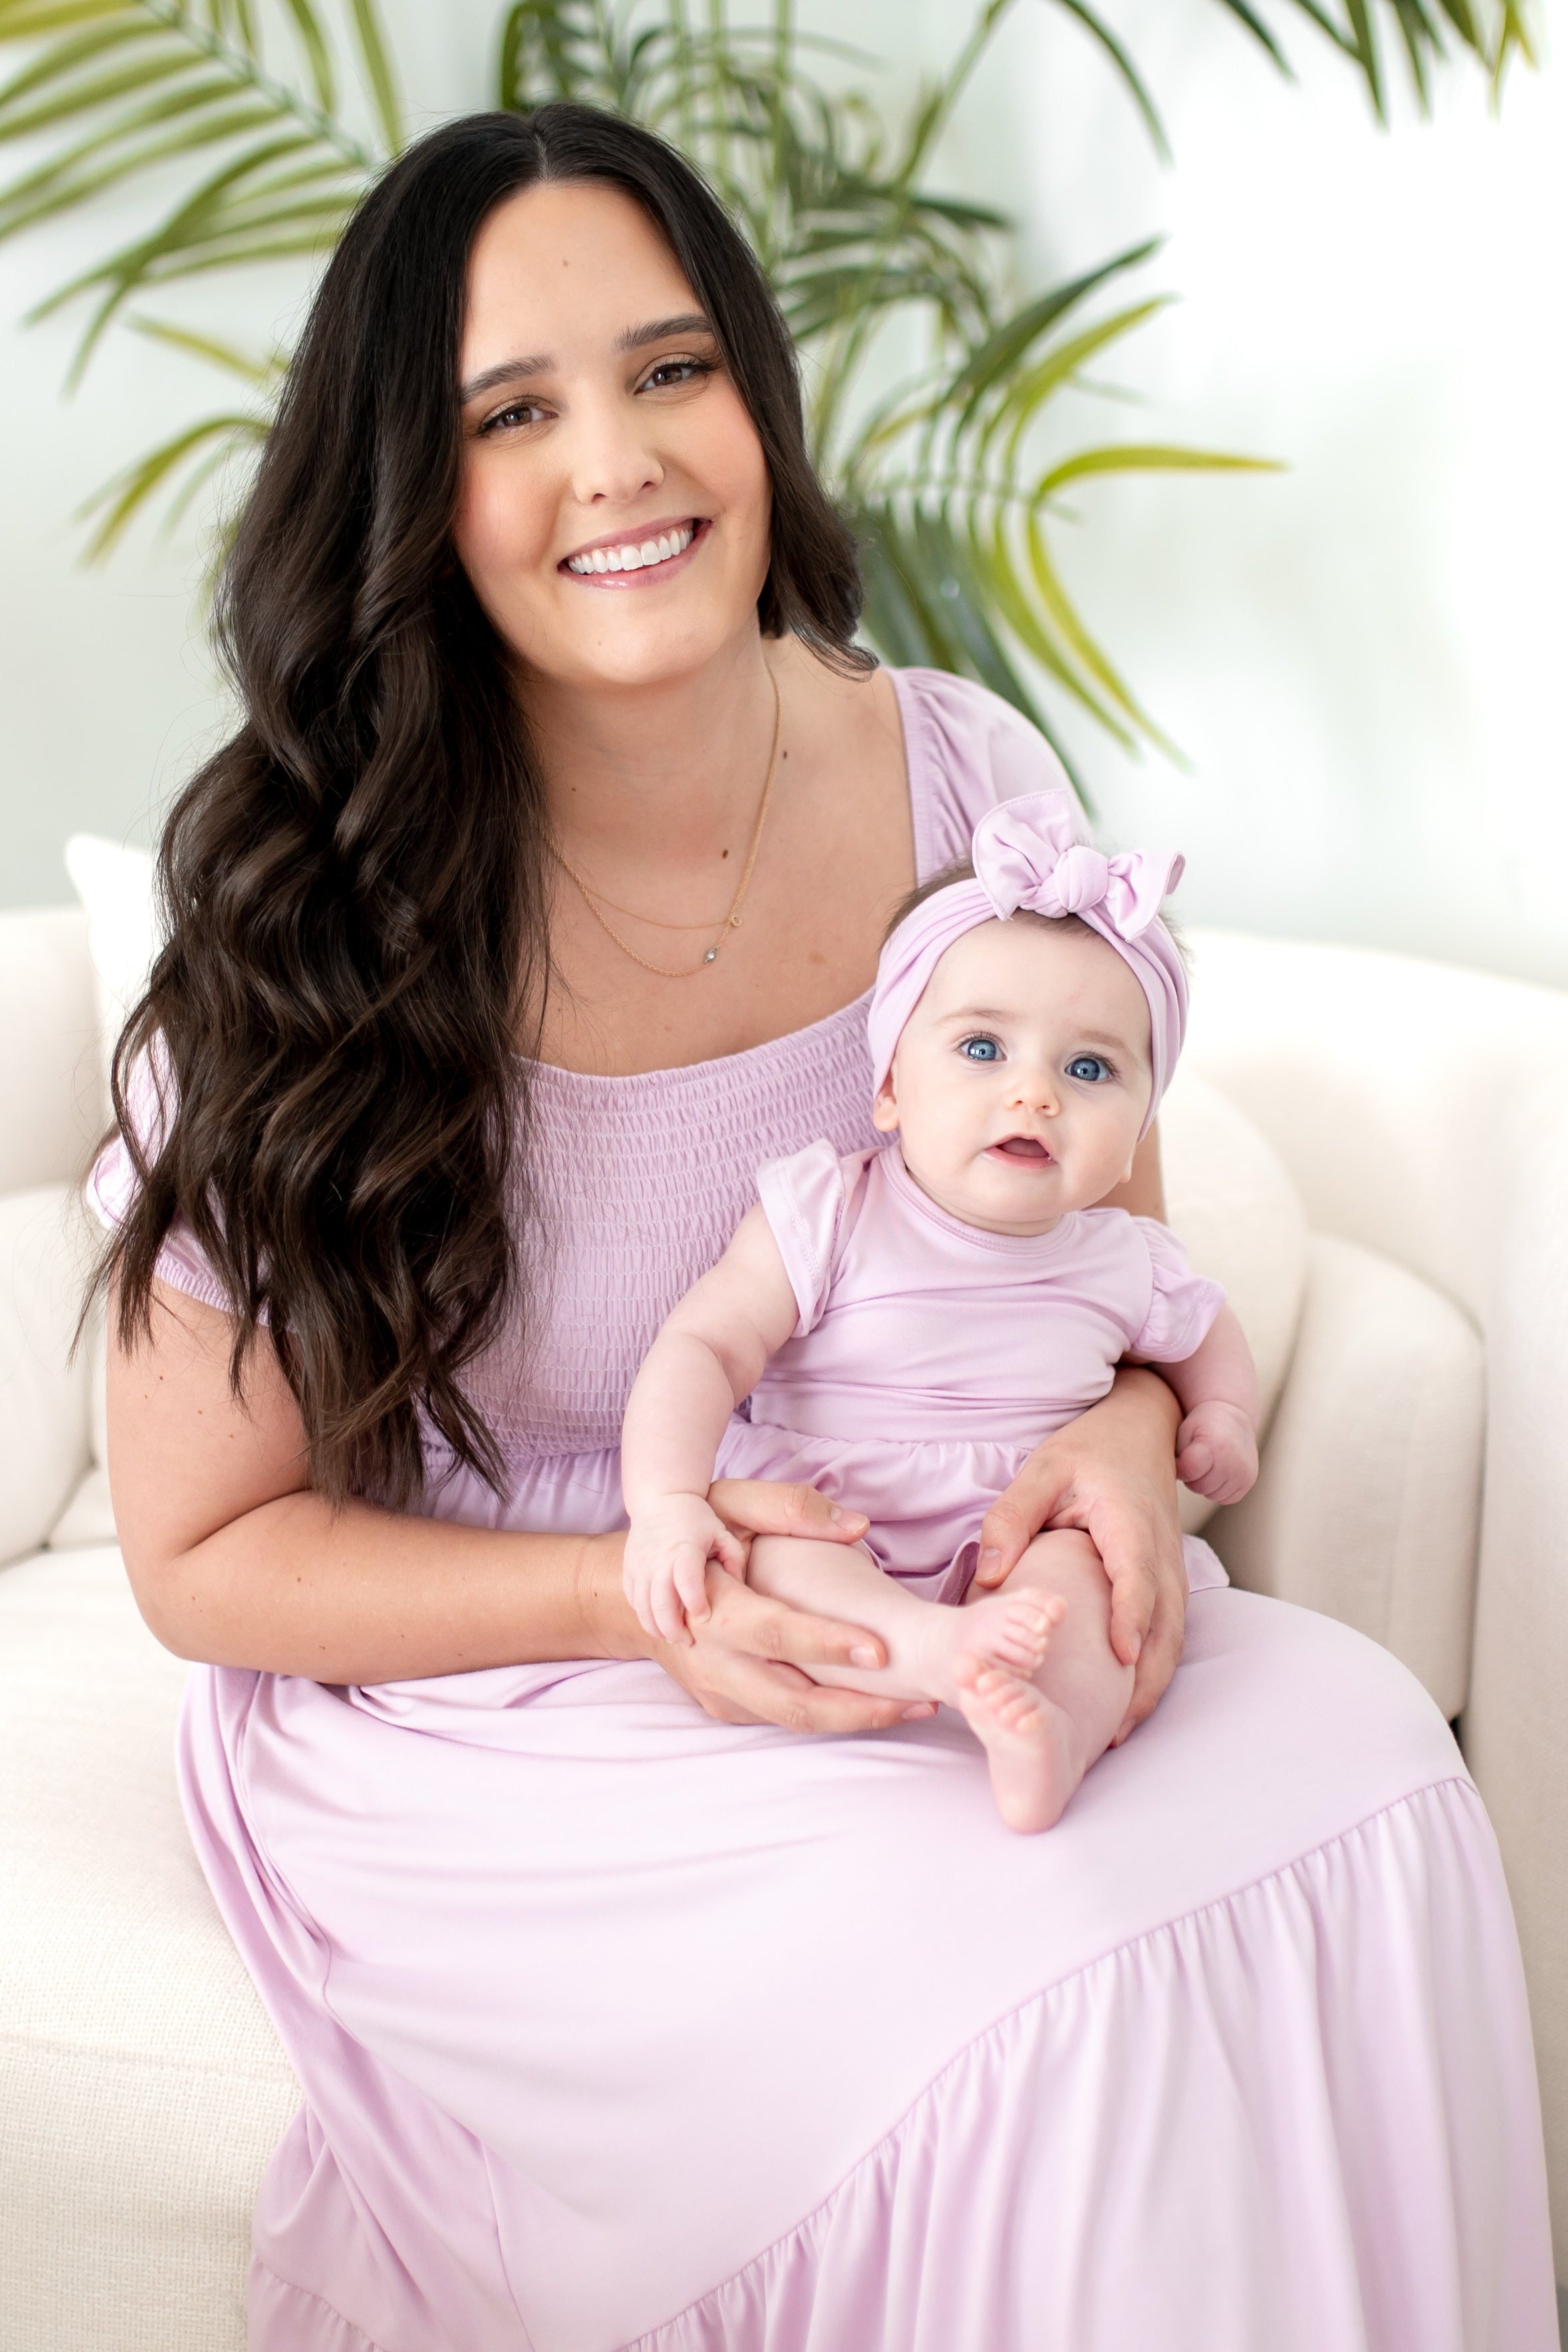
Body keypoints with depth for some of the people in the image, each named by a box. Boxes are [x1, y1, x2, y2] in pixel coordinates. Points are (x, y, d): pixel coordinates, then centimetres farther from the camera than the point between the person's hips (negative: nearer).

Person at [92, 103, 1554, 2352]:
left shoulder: (962, 776, -5)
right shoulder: (305, 940, -15)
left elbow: (1113, 1215, 10)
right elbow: (206, 1555, -8)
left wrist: (1127, 1433, -15)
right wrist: (634, 1596, -24)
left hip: (919, 1628, 4)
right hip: (475, 1720, -4)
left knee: (1356, 1755, -22)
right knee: (1056, 1973, -28)